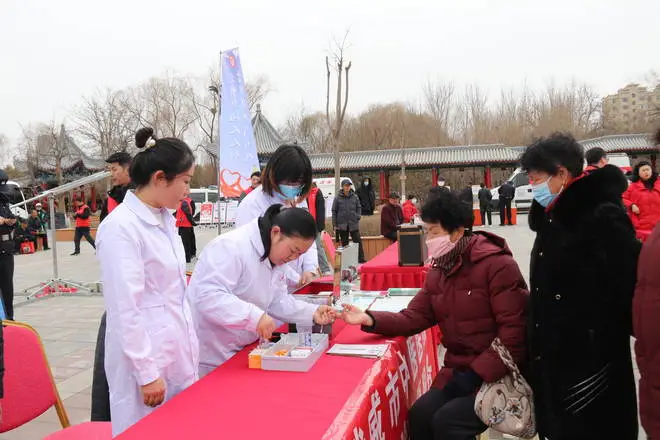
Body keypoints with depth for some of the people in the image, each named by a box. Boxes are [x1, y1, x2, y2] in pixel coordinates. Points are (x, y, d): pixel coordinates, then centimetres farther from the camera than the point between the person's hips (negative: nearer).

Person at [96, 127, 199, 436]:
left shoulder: (166, 219, 8)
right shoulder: (121, 226, -18)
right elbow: (125, 309, -18)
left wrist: (190, 345, 15)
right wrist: (146, 373, -16)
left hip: (178, 351, 8)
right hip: (145, 357, -8)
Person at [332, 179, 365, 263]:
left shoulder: (355, 197, 3)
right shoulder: (338, 198, -1)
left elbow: (359, 208, 15)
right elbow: (334, 211, 2)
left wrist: (358, 216, 0)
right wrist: (334, 224, -1)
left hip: (354, 224, 1)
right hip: (342, 224, 0)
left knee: (358, 241, -3)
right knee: (344, 243, 8)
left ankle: (361, 259, 2)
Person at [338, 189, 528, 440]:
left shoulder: (497, 265, -16)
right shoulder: (438, 271, 9)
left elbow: (515, 333, -20)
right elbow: (413, 317, 4)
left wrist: (475, 375, -22)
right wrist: (368, 319, -11)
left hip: (498, 375, -6)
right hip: (458, 371, 7)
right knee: (419, 415, -11)